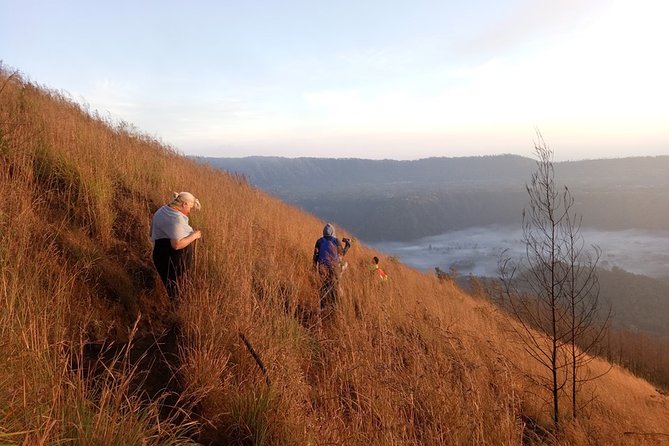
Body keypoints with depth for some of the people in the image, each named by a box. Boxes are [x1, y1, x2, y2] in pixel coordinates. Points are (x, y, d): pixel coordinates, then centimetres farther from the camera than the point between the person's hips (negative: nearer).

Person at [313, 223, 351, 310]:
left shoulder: (319, 241, 5)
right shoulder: (336, 241, -1)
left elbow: (316, 254, 3)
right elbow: (342, 253, 8)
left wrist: (315, 265, 11)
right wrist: (347, 244, 22)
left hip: (322, 266, 2)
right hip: (334, 266, -2)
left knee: (324, 286, 7)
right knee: (335, 286, 5)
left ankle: (324, 306, 4)